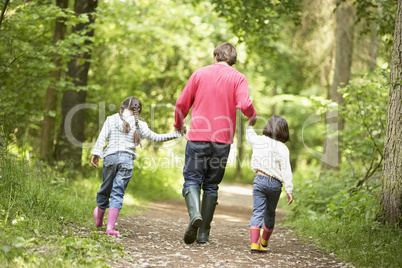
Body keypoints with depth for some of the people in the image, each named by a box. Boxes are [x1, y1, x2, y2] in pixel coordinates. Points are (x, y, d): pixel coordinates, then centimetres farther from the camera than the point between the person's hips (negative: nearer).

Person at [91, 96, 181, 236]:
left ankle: (99, 219, 41)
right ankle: (110, 227, -6)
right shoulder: (139, 125, 5)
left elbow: (102, 137, -2)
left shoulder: (111, 119, 6)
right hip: (127, 159, -1)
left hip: (110, 157, 1)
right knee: (118, 193, 1)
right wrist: (175, 134, 17)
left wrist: (96, 153, -2)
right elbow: (155, 137, 9)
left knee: (105, 189, 18)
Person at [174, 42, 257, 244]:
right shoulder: (238, 78, 3)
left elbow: (182, 103, 7)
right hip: (222, 140, 1)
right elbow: (245, 105, -13)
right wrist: (253, 115, 9)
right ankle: (203, 233, 8)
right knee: (211, 186, 10)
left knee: (192, 180, 4)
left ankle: (195, 214, -25)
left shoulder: (200, 73, 6)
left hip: (198, 137, -1)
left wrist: (179, 125, 24)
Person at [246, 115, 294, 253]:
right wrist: (289, 190, -8)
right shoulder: (283, 148, -4)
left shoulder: (259, 141, 2)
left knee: (257, 212, -4)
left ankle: (254, 243, -18)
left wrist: (250, 124, 47)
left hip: (260, 179, 0)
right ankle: (264, 242, 34)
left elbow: (249, 136, 27)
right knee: (270, 213, 18)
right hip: (275, 184, 0)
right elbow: (286, 171, -9)